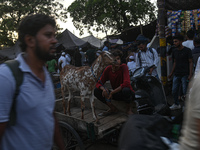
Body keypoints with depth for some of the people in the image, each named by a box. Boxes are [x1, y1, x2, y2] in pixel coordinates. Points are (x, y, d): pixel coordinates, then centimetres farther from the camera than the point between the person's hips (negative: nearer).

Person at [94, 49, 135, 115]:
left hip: (128, 94, -4)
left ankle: (129, 109, -8)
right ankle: (113, 109, 2)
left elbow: (126, 83, -33)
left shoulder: (123, 67, -20)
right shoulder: (108, 69, -8)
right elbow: (99, 83, -4)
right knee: (96, 91, -12)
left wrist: (112, 92, -28)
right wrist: (104, 89, -28)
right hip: (117, 94, 4)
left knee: (125, 90, -40)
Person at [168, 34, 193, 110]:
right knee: (174, 91, 6)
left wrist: (190, 74, -13)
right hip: (176, 75, 6)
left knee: (185, 92, -3)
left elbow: (191, 62, -6)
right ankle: (176, 104, 22)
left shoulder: (187, 50, -5)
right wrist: (171, 73, 18)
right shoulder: (175, 51, 11)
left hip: (185, 75, -5)